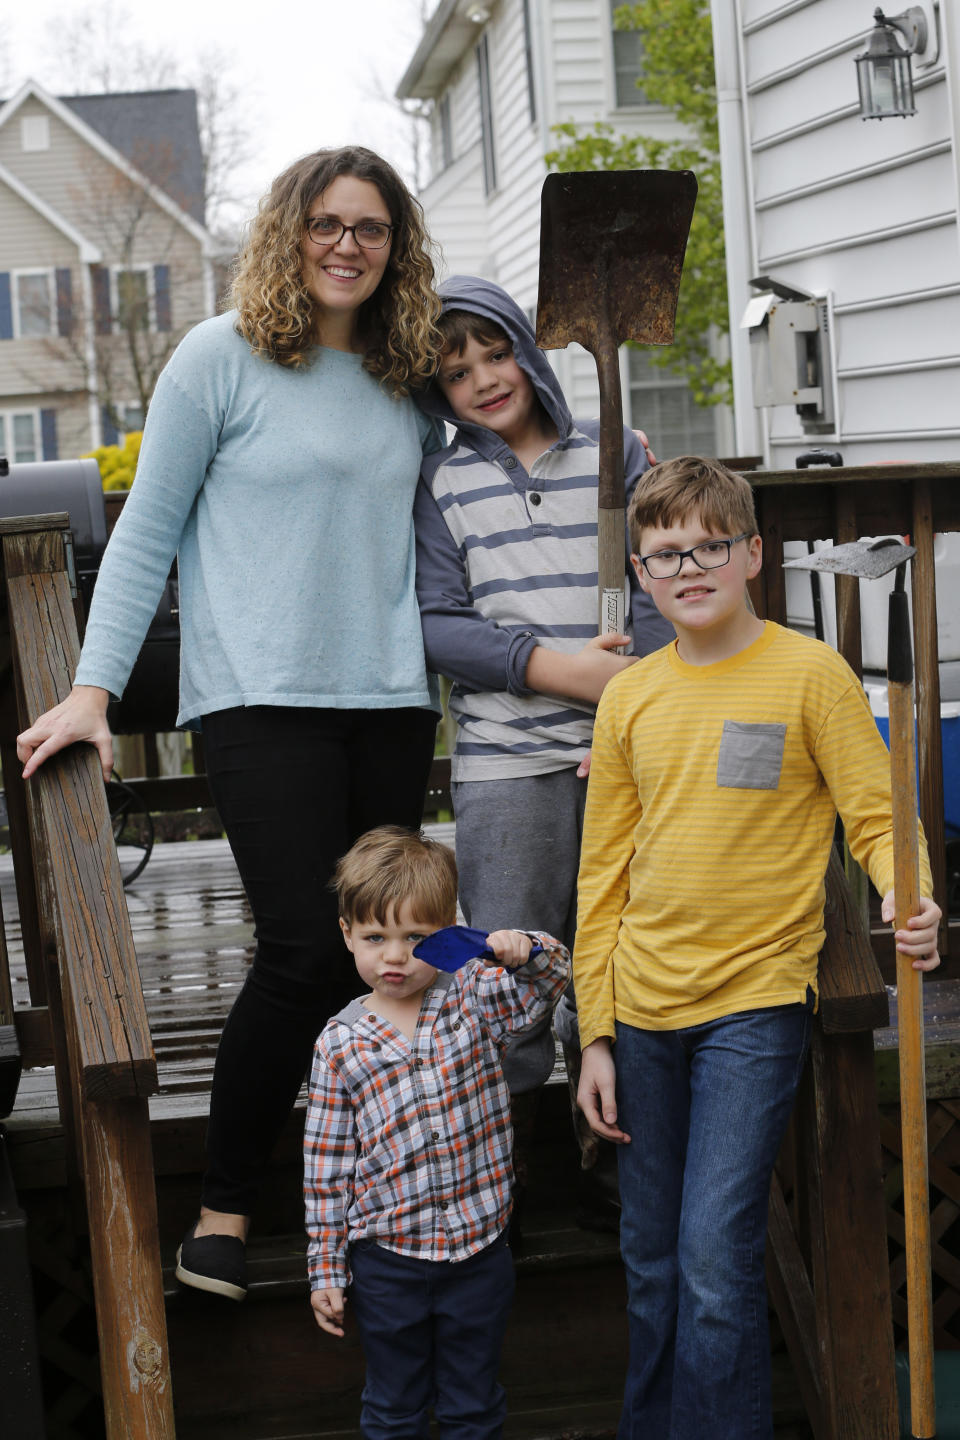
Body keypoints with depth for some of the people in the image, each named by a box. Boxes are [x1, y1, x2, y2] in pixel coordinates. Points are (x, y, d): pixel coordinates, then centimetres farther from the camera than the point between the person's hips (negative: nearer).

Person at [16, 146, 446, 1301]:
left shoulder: (407, 379, 13)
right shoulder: (222, 358, 0)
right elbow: (147, 532, 0)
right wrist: (92, 688, -6)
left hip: (390, 699, 5)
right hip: (261, 697, -5)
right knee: (306, 950, -12)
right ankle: (222, 1209, 2)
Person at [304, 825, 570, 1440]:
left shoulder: (474, 996, -5)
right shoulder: (341, 1043, -8)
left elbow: (553, 978, -4)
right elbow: (327, 1165, -4)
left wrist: (523, 950, -27)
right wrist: (326, 1271, -2)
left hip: (480, 1251, 1)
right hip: (388, 1260, -1)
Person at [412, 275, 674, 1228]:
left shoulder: (617, 456, 8)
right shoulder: (443, 483, 6)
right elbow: (434, 622, 0)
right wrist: (555, 666, -13)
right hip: (504, 762, -1)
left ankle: (610, 1164, 20)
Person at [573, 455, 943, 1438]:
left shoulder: (810, 674, -5)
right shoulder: (628, 699, 7)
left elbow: (877, 820, -4)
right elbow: (604, 875, 10)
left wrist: (909, 900, -26)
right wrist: (596, 1033, 8)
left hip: (756, 999, -4)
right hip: (643, 1008, 5)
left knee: (716, 1261, -10)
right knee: (651, 1266, 13)